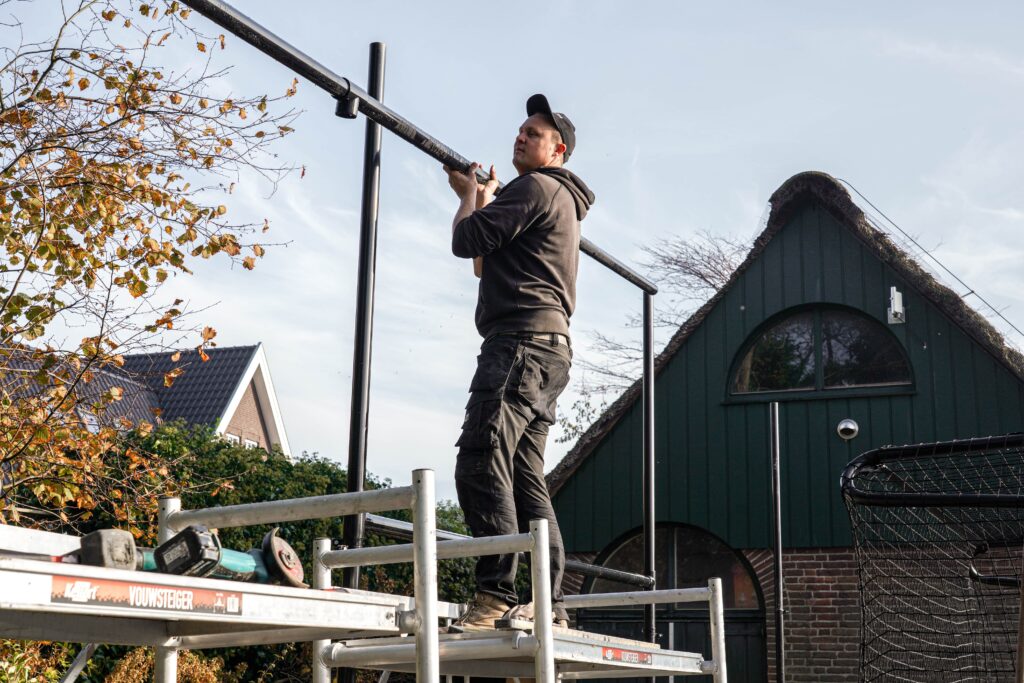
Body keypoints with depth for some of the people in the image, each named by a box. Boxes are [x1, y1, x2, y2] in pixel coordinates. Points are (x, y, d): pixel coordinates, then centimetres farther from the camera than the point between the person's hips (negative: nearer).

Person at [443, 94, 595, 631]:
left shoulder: (535, 188, -3)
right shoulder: (562, 203, 30)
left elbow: (466, 241, -8)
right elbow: (485, 264, 35)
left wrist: (470, 196, 11)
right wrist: (482, 198, 31)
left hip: (522, 340, -11)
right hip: (548, 348, 11)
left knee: (480, 463, -19)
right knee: (525, 480, 8)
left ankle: (496, 593, -26)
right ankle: (549, 605, 7)